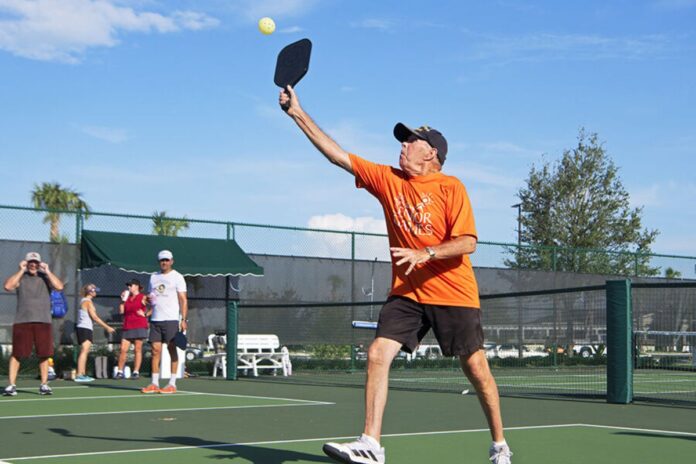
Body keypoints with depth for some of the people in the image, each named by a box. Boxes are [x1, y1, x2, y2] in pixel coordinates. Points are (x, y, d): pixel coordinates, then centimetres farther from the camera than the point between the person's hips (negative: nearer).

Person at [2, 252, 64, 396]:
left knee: (44, 354, 1)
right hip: (22, 322, -1)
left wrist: (47, 271, -7)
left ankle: (44, 385, 11)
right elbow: (8, 286, -12)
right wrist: (21, 270, -9)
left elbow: (59, 286, -8)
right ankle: (11, 385, 0)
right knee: (17, 354, -3)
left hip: (43, 322, 1)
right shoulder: (20, 277, 7)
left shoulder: (45, 277, 10)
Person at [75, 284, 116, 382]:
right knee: (84, 351, -13)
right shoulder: (88, 302, -11)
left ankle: (83, 374, 12)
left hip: (83, 328, 10)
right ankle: (79, 375, -18)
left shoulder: (84, 301, 18)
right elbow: (95, 317, -16)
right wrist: (107, 327, -14)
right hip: (85, 329, -10)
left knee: (85, 352, 10)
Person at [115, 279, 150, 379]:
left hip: (139, 327, -5)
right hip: (127, 327, 5)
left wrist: (146, 314, -13)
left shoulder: (143, 297, 0)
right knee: (123, 349, 0)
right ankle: (119, 371, 4)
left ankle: (136, 372, 1)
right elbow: (121, 311, 11)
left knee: (138, 349, -1)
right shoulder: (127, 297, 17)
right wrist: (123, 300, 4)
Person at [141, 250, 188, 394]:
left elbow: (183, 299, -5)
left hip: (171, 319, -5)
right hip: (155, 319, 5)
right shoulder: (153, 277, 16)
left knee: (172, 349, -2)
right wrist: (148, 299, -1)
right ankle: (154, 384, 2)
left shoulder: (177, 277, 0)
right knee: (155, 350, 0)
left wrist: (183, 319, -14)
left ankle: (172, 384, 1)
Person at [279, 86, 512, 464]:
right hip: (407, 293, 4)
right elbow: (337, 154, 5)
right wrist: (298, 113, 2)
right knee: (377, 354, -12)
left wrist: (425, 254, -27)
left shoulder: (451, 188, -8)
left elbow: (467, 242, -14)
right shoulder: (387, 179, 6)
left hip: (453, 294, -4)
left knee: (475, 366, 1)